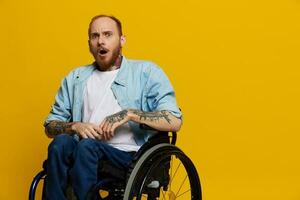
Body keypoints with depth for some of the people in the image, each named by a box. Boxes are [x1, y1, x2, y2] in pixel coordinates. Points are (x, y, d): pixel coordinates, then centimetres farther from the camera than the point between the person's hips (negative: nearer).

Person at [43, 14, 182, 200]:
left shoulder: (146, 72, 9)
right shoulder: (75, 78, 21)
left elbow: (174, 121, -1)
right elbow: (50, 125, 19)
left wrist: (130, 114, -11)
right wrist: (75, 126, -2)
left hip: (131, 156, -3)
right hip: (83, 152, 3)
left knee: (87, 146, -33)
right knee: (61, 142, -30)